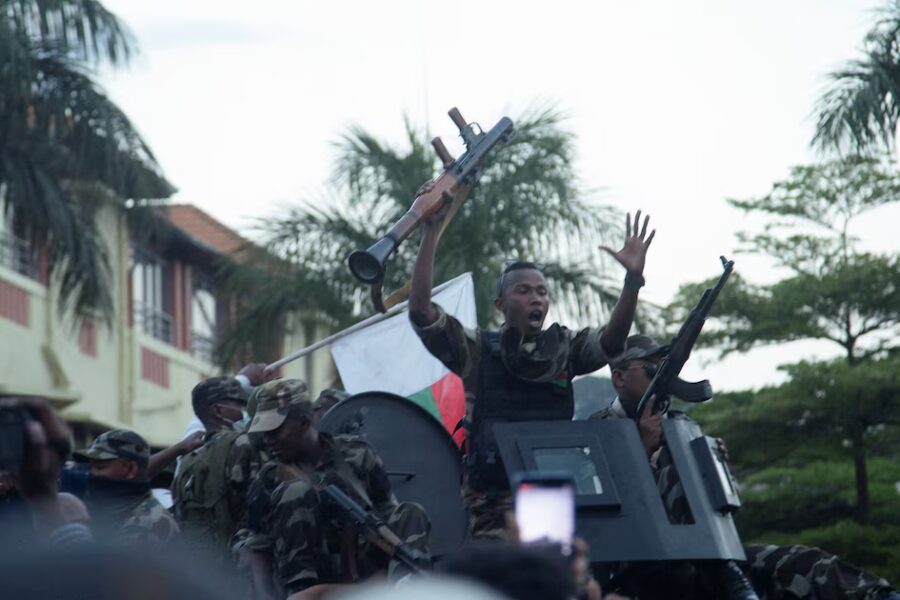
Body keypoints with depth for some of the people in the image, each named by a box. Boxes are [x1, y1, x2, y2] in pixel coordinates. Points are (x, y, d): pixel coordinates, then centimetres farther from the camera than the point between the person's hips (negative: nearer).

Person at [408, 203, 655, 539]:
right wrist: (430, 233, -10)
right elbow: (420, 310, -4)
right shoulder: (478, 350, 7)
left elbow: (611, 340, -3)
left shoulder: (564, 349, 14)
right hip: (495, 501, -2)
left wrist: (633, 279, -19)